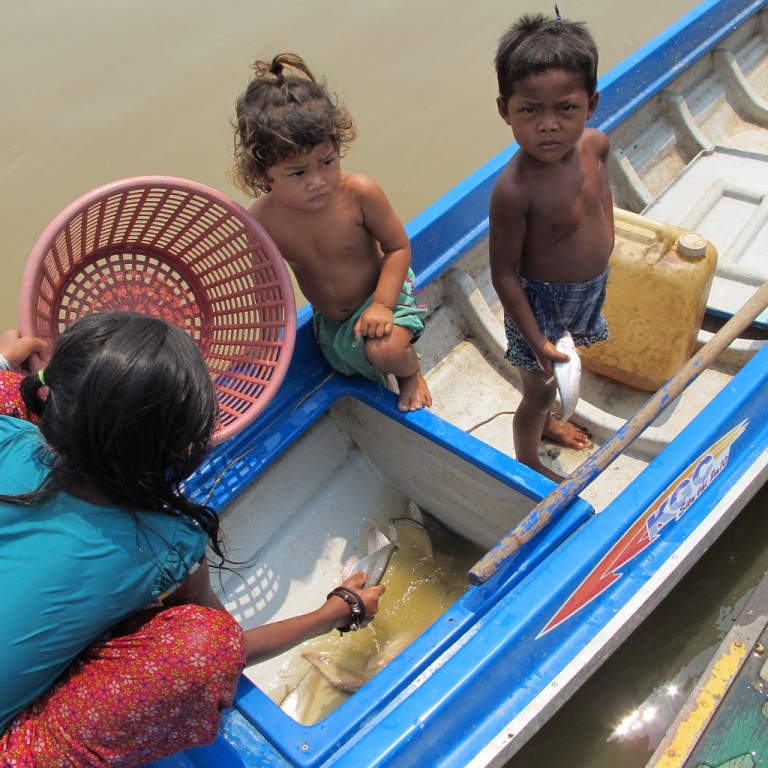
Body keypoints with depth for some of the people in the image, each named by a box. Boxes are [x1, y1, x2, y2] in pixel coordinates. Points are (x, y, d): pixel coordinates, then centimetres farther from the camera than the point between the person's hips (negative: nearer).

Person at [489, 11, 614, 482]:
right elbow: (504, 274, -26)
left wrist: (605, 245, 9)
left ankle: (546, 422, 61)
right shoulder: (515, 189, -35)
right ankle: (529, 462, 42)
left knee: (562, 369, 30)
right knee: (541, 386, 14)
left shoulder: (595, 144, -15)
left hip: (591, 288, 7)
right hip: (542, 301, -7)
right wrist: (536, 340, -23)